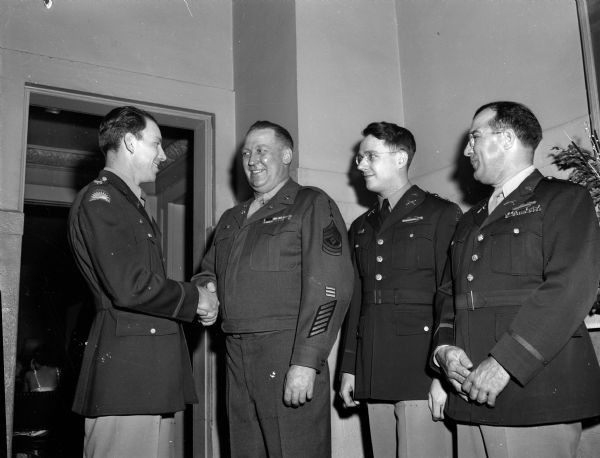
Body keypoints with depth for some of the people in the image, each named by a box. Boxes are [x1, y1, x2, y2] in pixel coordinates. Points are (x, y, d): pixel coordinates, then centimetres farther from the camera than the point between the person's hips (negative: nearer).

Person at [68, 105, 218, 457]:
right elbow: (128, 287, -20)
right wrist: (195, 299, -6)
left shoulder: (131, 204, 24)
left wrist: (196, 303, 9)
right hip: (125, 368, -10)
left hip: (153, 371, 10)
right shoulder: (100, 201, -9)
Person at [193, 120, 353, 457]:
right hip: (237, 359, 6)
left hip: (289, 356, -6)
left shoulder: (312, 205, -2)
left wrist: (306, 362, -21)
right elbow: (209, 271, 30)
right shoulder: (231, 220, 20)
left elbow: (330, 287, -13)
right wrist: (204, 291, 5)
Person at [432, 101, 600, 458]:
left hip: (536, 396, -6)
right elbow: (450, 292, 17)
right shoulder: (470, 221, 22)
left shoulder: (565, 199, 0)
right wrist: (445, 348, -3)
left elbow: (571, 287, -14)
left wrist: (504, 362, -19)